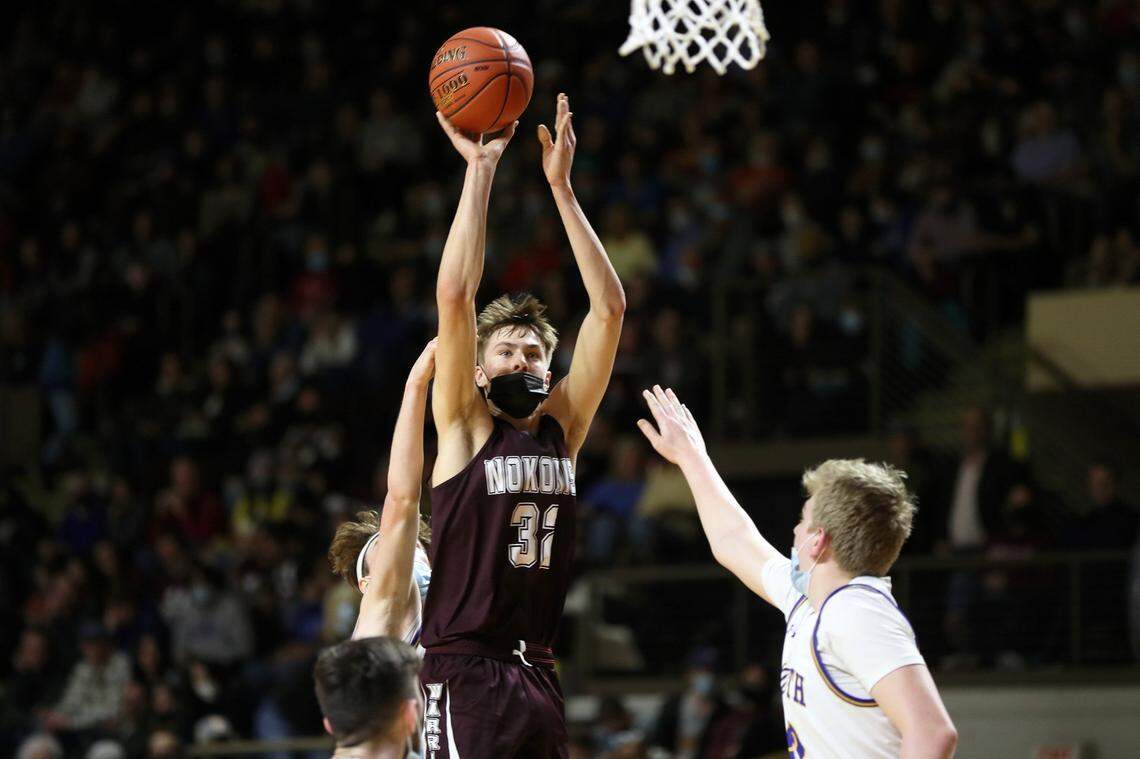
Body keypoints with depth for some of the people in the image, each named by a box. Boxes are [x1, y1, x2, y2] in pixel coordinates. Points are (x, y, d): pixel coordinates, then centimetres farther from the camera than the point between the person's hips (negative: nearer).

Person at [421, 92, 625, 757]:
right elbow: (456, 296, -10)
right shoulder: (465, 427, 1)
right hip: (466, 672, -5)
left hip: (539, 674, 5)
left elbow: (609, 308, 6)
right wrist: (481, 170, -10)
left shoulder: (562, 427, 12)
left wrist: (562, 185, 1)